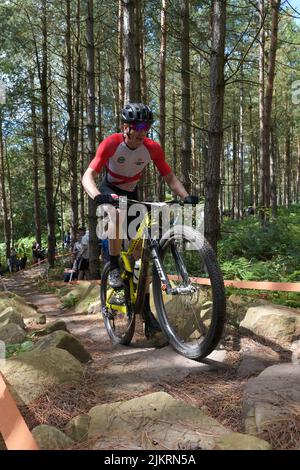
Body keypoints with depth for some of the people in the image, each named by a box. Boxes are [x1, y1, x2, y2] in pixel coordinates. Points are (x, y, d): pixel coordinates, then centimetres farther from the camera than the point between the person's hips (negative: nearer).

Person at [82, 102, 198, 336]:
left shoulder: (153, 148, -17)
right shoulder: (111, 143, -25)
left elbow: (170, 178, -12)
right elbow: (88, 176, -31)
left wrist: (186, 196, -32)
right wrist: (97, 195, -52)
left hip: (131, 194, 3)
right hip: (109, 191, -2)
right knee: (118, 213, -41)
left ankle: (145, 307, 4)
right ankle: (114, 269, -23)